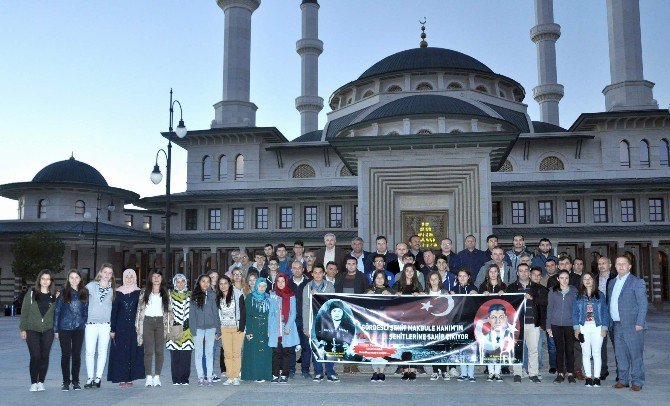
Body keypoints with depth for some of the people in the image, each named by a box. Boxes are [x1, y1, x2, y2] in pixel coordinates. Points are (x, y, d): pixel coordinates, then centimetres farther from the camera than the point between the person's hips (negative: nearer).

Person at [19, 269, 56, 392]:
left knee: (44, 356, 2)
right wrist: (23, 328, -1)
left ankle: (41, 382, 13)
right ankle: (33, 383, 5)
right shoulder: (31, 294, 2)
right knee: (35, 356, -7)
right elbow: (24, 311, 2)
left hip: (48, 331, 2)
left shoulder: (53, 296, 6)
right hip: (32, 330, -1)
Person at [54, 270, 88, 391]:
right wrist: (55, 329, -2)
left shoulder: (84, 293, 6)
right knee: (66, 355, 2)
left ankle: (75, 381, 14)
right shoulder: (63, 292, -1)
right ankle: (66, 382, 12)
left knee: (77, 355, 5)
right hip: (64, 328, -2)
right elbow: (57, 311, 1)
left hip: (79, 328, 2)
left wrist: (85, 323, 4)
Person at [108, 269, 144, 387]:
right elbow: (114, 311, 2)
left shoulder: (139, 293, 4)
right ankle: (122, 378, 5)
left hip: (134, 326, 0)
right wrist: (112, 329, -2)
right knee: (120, 352, 0)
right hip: (121, 327, 0)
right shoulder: (118, 292, 3)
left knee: (133, 352, 0)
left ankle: (130, 378, 8)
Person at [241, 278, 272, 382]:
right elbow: (247, 315, -2)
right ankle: (254, 375, 1)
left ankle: (264, 375, 5)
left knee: (265, 352, 0)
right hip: (254, 329, -2)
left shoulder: (268, 298, 12)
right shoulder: (250, 298, 4)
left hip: (265, 329, 3)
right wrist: (248, 331, -10)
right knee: (253, 352, -4)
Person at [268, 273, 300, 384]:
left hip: (287, 329, -1)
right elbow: (270, 313, 9)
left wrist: (288, 327, -10)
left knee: (286, 352, -1)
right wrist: (269, 328, 1)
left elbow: (293, 313, 1)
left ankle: (284, 375, 5)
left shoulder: (291, 296, 5)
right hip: (275, 329, 1)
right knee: (276, 352, -1)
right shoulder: (272, 295, 10)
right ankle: (275, 375, 3)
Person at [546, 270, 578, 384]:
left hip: (570, 324, -1)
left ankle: (570, 373, 10)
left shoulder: (574, 291, 5)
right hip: (556, 324, 1)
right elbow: (549, 308, 8)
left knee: (570, 349, 1)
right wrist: (548, 326, 5)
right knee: (559, 349, 4)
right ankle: (560, 373, 11)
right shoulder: (553, 291, 6)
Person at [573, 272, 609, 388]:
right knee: (586, 353, 4)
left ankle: (597, 377, 6)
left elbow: (605, 312, 4)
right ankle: (588, 377, 10)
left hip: (597, 327, -1)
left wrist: (604, 328, -3)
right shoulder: (579, 296, 7)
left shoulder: (600, 295, 4)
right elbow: (575, 312, 7)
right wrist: (576, 328, -1)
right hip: (584, 327, 1)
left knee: (596, 353, -1)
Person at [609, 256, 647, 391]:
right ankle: (623, 380, 20)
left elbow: (643, 304, -8)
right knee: (620, 354, 10)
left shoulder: (637, 282, -4)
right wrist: (610, 322, 10)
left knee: (635, 354, 0)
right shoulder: (612, 283, 15)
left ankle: (637, 382, 9)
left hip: (632, 325, -6)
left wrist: (639, 323, -14)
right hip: (617, 325, 6)